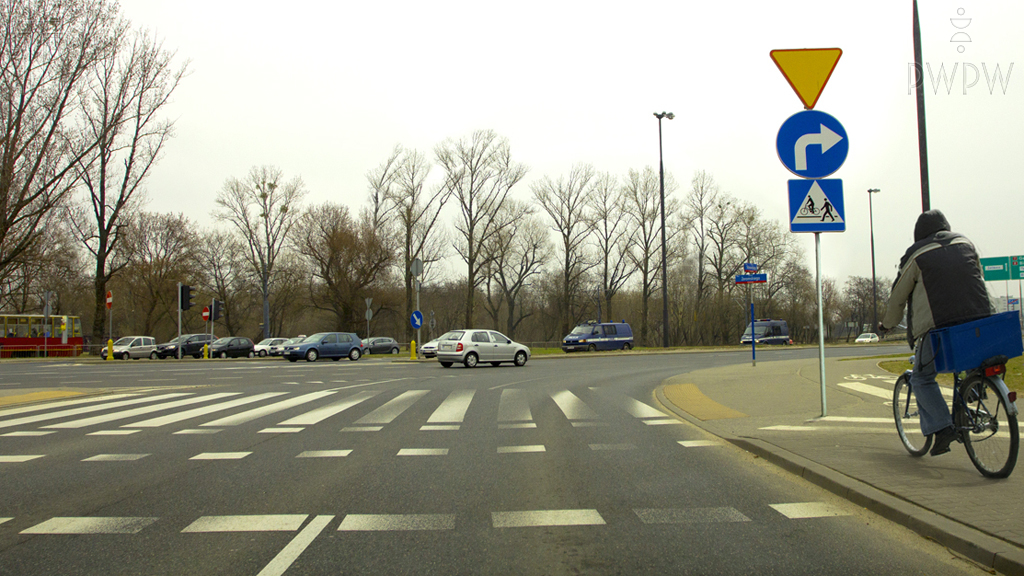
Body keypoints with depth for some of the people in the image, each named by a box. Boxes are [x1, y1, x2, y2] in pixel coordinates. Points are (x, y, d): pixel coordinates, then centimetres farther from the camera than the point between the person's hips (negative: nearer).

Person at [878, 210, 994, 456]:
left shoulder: (916, 254, 4)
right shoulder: (965, 243, 17)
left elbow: (898, 296, 8)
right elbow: (978, 278, 26)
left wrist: (887, 324, 24)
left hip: (939, 326, -4)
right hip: (980, 319, 5)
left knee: (922, 379, 10)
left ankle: (942, 428, -4)